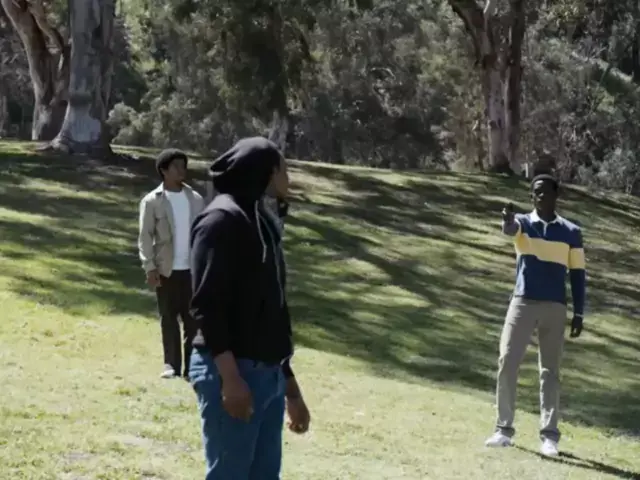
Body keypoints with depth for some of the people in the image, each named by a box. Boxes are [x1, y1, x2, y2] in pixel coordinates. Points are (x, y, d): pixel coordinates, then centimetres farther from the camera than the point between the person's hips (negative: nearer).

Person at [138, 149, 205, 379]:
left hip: (192, 268, 2)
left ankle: (192, 365, 7)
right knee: (168, 318, 5)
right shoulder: (152, 201, -2)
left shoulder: (195, 199, 7)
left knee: (193, 318, 3)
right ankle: (172, 364, 12)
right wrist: (150, 267, -14)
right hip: (166, 269, -2)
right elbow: (145, 236, -5)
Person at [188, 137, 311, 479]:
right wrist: (230, 377, -23)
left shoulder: (262, 222, 18)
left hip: (268, 374, 9)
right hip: (232, 372, -9)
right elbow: (206, 305, -17)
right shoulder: (221, 220, -10)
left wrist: (289, 385, 22)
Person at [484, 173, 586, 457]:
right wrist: (508, 220, -48)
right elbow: (510, 229, -22)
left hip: (555, 307, 0)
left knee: (550, 371, 1)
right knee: (507, 363, -6)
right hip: (523, 303, 0)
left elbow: (577, 274, 8)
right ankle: (504, 429, 3)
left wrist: (579, 313, 2)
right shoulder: (523, 223, 4)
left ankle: (549, 435, 4)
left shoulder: (571, 233, 6)